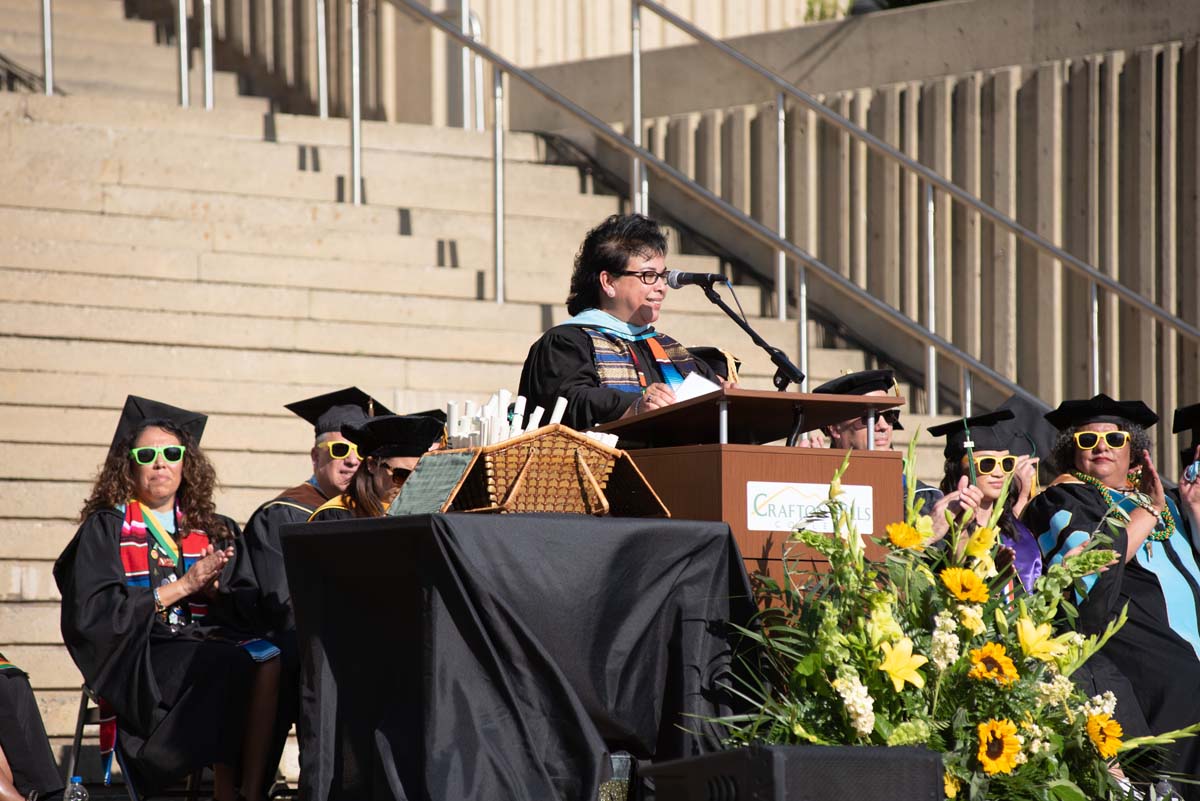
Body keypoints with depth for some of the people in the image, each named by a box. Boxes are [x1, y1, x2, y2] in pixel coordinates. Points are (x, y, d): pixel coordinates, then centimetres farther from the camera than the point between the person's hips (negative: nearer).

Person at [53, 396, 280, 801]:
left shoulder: (215, 531, 20)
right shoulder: (106, 528, 8)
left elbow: (249, 607, 13)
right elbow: (92, 612, -5)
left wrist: (213, 590, -10)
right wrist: (181, 587, -8)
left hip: (210, 641, 4)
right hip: (138, 657, -4)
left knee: (270, 661, -31)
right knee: (234, 666, -33)